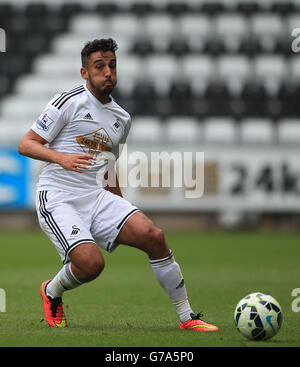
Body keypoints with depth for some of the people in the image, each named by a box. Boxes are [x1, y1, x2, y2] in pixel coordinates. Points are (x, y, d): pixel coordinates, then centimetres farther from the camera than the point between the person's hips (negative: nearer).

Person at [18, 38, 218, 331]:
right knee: (91, 263, -26)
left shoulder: (122, 118, 14)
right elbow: (26, 144, -8)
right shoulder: (69, 102, -6)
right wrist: (62, 157, -25)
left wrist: (121, 207, 24)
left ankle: (186, 317, -7)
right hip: (57, 198, -6)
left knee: (153, 236, -16)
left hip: (97, 197, 6)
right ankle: (51, 292, 9)